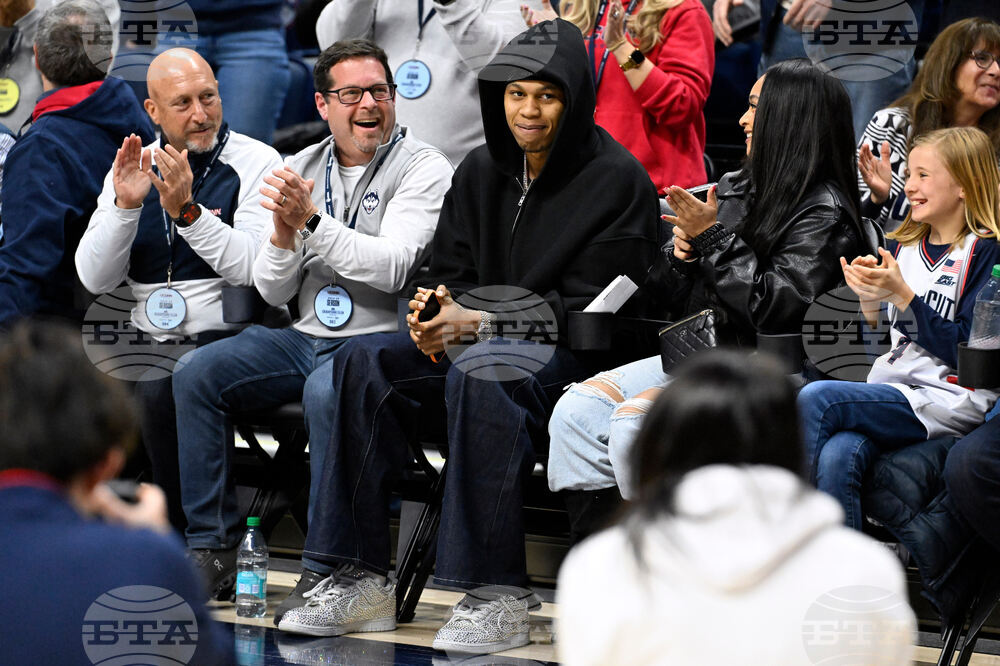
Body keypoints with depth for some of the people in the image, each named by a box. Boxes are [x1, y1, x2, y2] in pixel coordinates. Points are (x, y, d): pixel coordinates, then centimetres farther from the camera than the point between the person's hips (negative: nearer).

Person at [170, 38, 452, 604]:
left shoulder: (423, 168, -3)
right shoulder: (302, 169, 13)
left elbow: (393, 266, -18)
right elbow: (272, 292, 10)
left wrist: (312, 222, -22)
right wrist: (284, 233, -10)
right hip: (306, 338, 6)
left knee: (326, 391, -37)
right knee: (197, 374, -13)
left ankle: (326, 572, -29)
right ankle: (212, 552, -9)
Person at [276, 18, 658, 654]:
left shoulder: (617, 179, -7)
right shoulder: (482, 170, 12)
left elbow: (589, 311, -11)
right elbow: (451, 269, 16)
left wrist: (477, 324, -19)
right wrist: (433, 310, -9)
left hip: (575, 355, -6)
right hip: (477, 339, 7)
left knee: (479, 372, -38)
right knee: (365, 360, -19)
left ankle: (496, 597, -37)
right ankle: (360, 578, -22)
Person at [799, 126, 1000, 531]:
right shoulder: (901, 247, 19)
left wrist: (901, 294, -13)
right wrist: (869, 300, -1)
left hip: (948, 402, -6)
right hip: (888, 389, 6)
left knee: (816, 399, -26)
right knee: (837, 456, -29)